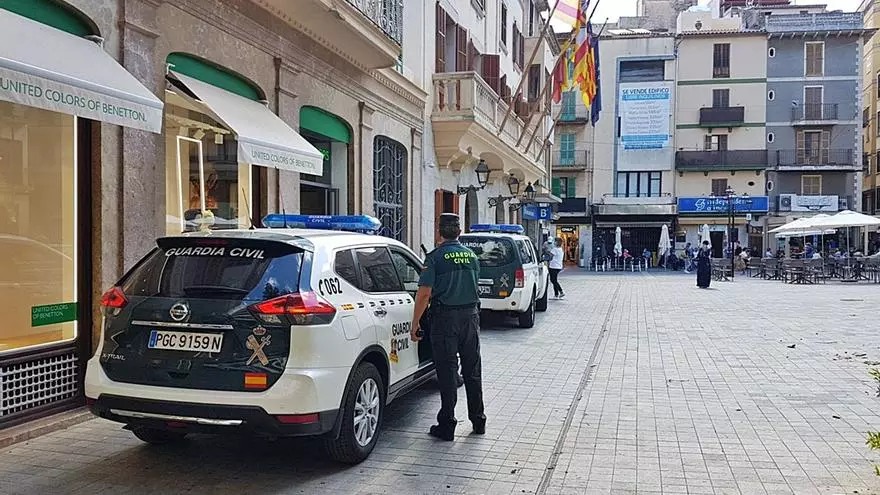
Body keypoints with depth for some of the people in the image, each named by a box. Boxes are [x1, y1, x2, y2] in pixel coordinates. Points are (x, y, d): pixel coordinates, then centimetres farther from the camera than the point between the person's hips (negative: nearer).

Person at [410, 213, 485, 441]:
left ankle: (447, 425, 5)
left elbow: (424, 294, -14)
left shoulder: (435, 257, -10)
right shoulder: (472, 256, 7)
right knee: (472, 371, 14)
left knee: (447, 372, 0)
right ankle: (478, 420, 24)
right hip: (471, 315, 5)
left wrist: (414, 324, -8)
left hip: (446, 318, -5)